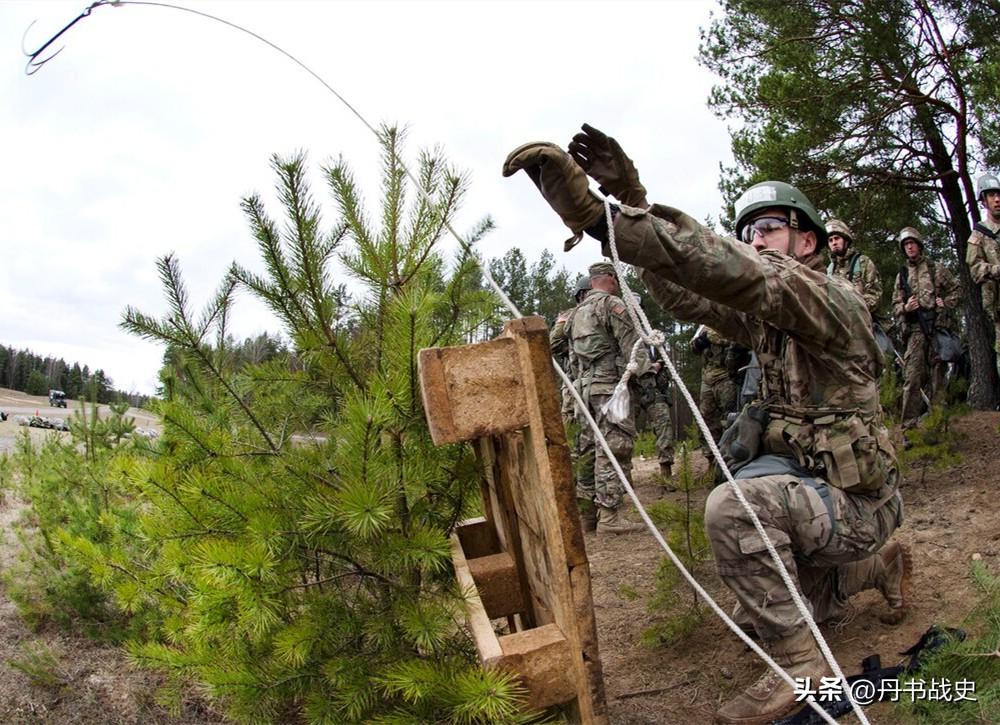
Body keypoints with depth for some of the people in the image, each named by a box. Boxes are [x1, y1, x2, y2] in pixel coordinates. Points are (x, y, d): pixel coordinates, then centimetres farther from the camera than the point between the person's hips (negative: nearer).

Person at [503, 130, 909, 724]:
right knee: (766, 605, 23)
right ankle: (880, 566, 39)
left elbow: (736, 273, -39)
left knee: (732, 505, -34)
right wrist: (634, 202, -21)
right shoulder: (765, 318, 7)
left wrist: (598, 214, -50)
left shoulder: (834, 301, -20)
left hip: (857, 503, -9)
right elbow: (685, 293, -5)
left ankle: (801, 666, -18)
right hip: (808, 486, 9)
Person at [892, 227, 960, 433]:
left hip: (938, 327, 0)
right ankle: (909, 428, -11)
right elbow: (895, 305, 15)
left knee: (938, 376, 1)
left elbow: (955, 291, 14)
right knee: (912, 379, -9)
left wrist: (946, 303, -5)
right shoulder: (902, 276, 17)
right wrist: (905, 308, -7)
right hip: (915, 331, 0)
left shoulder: (936, 269, 13)